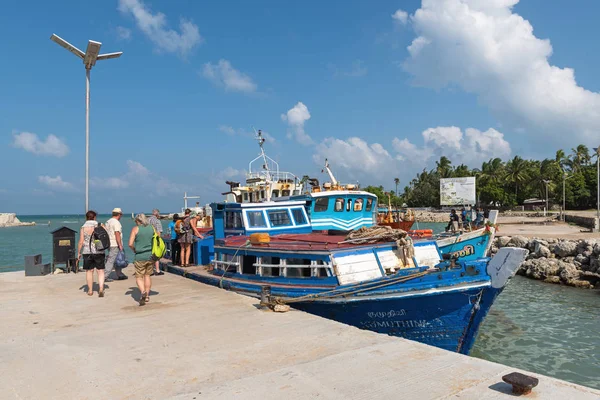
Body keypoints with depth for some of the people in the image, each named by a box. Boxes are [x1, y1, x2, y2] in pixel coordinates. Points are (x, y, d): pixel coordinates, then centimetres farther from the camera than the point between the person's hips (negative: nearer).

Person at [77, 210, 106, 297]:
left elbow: (81, 242, -4)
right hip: (99, 251, 0)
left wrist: (78, 252, 6)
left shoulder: (83, 228, -2)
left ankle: (90, 290, 21)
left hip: (87, 252, 0)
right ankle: (101, 289, -12)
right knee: (100, 271, 3)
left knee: (89, 271, 13)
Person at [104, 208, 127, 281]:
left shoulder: (108, 222, 15)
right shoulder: (116, 222, -14)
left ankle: (119, 275, 23)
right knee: (111, 261, -7)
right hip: (115, 245, -10)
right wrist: (120, 245, -18)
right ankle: (104, 277, -7)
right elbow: (117, 234, -20)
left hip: (109, 244, 10)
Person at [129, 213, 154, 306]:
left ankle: (143, 292, -19)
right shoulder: (152, 228, 7)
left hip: (140, 256, -4)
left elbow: (130, 244, -10)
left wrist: (134, 250, 7)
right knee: (147, 275, 17)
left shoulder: (135, 229, -5)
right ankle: (147, 296, 20)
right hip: (151, 255, 4)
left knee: (139, 277, 5)